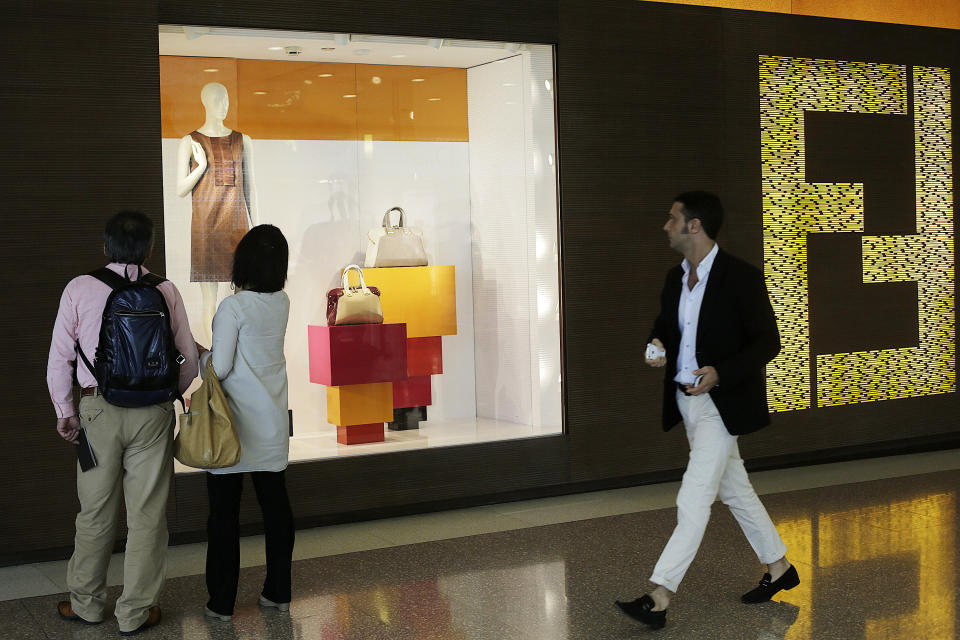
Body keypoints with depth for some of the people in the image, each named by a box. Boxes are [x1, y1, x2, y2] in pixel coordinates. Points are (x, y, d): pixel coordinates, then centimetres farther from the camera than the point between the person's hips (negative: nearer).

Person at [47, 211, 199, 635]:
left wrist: (64, 410, 10)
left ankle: (86, 603, 25)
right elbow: (189, 359, 2)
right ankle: (135, 612, 15)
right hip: (153, 411, 0)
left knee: (96, 511, 12)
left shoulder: (80, 289, -2)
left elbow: (59, 356, 0)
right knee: (147, 513, 7)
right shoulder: (165, 292, -1)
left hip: (99, 409, 0)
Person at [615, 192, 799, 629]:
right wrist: (657, 348, -3)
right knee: (734, 490, 19)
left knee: (694, 499, -11)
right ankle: (778, 568, 35)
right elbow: (664, 326, 21)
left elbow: (767, 342, -13)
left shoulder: (741, 277, -14)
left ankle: (659, 599, -13)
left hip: (721, 402, -8)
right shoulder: (675, 278, 8)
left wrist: (720, 373, -26)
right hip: (687, 400, 8)